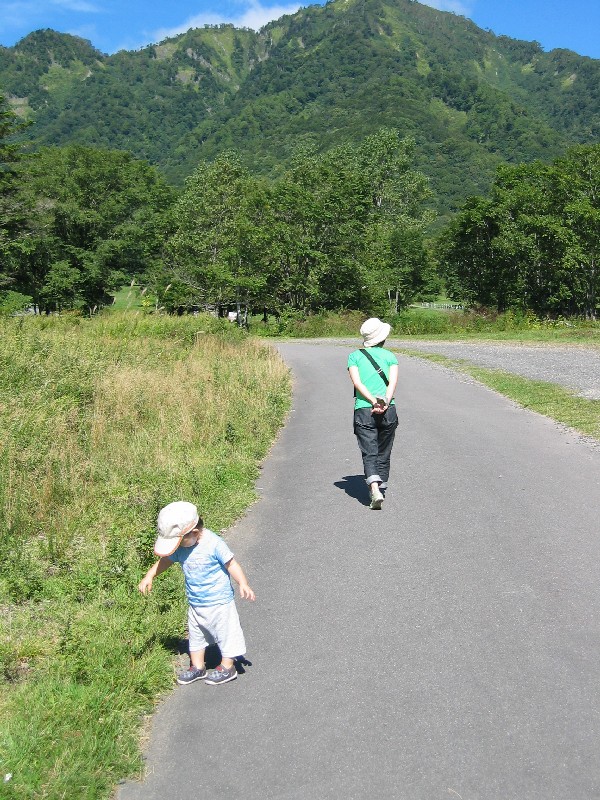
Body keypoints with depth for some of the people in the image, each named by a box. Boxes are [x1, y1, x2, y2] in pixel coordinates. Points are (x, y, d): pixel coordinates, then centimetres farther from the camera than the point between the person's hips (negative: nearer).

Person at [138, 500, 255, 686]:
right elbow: (165, 560, 9)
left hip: (219, 601, -7)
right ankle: (197, 667, 37)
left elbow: (231, 565, -20)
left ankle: (227, 668, 27)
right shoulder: (180, 547, -7)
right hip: (195, 603, 7)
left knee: (225, 632, 9)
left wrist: (243, 584, -30)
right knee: (195, 635, 20)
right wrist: (149, 576, 3)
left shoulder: (214, 544, -26)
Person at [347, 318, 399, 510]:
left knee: (369, 453, -4)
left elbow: (357, 382, -6)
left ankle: (374, 488, -23)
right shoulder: (390, 356, 10)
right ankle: (380, 487, 25)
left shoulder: (355, 356, 9)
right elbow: (393, 382, -7)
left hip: (363, 411, -1)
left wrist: (374, 401, -11)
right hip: (388, 412, 1)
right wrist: (385, 403, -16)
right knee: (383, 453, 16)